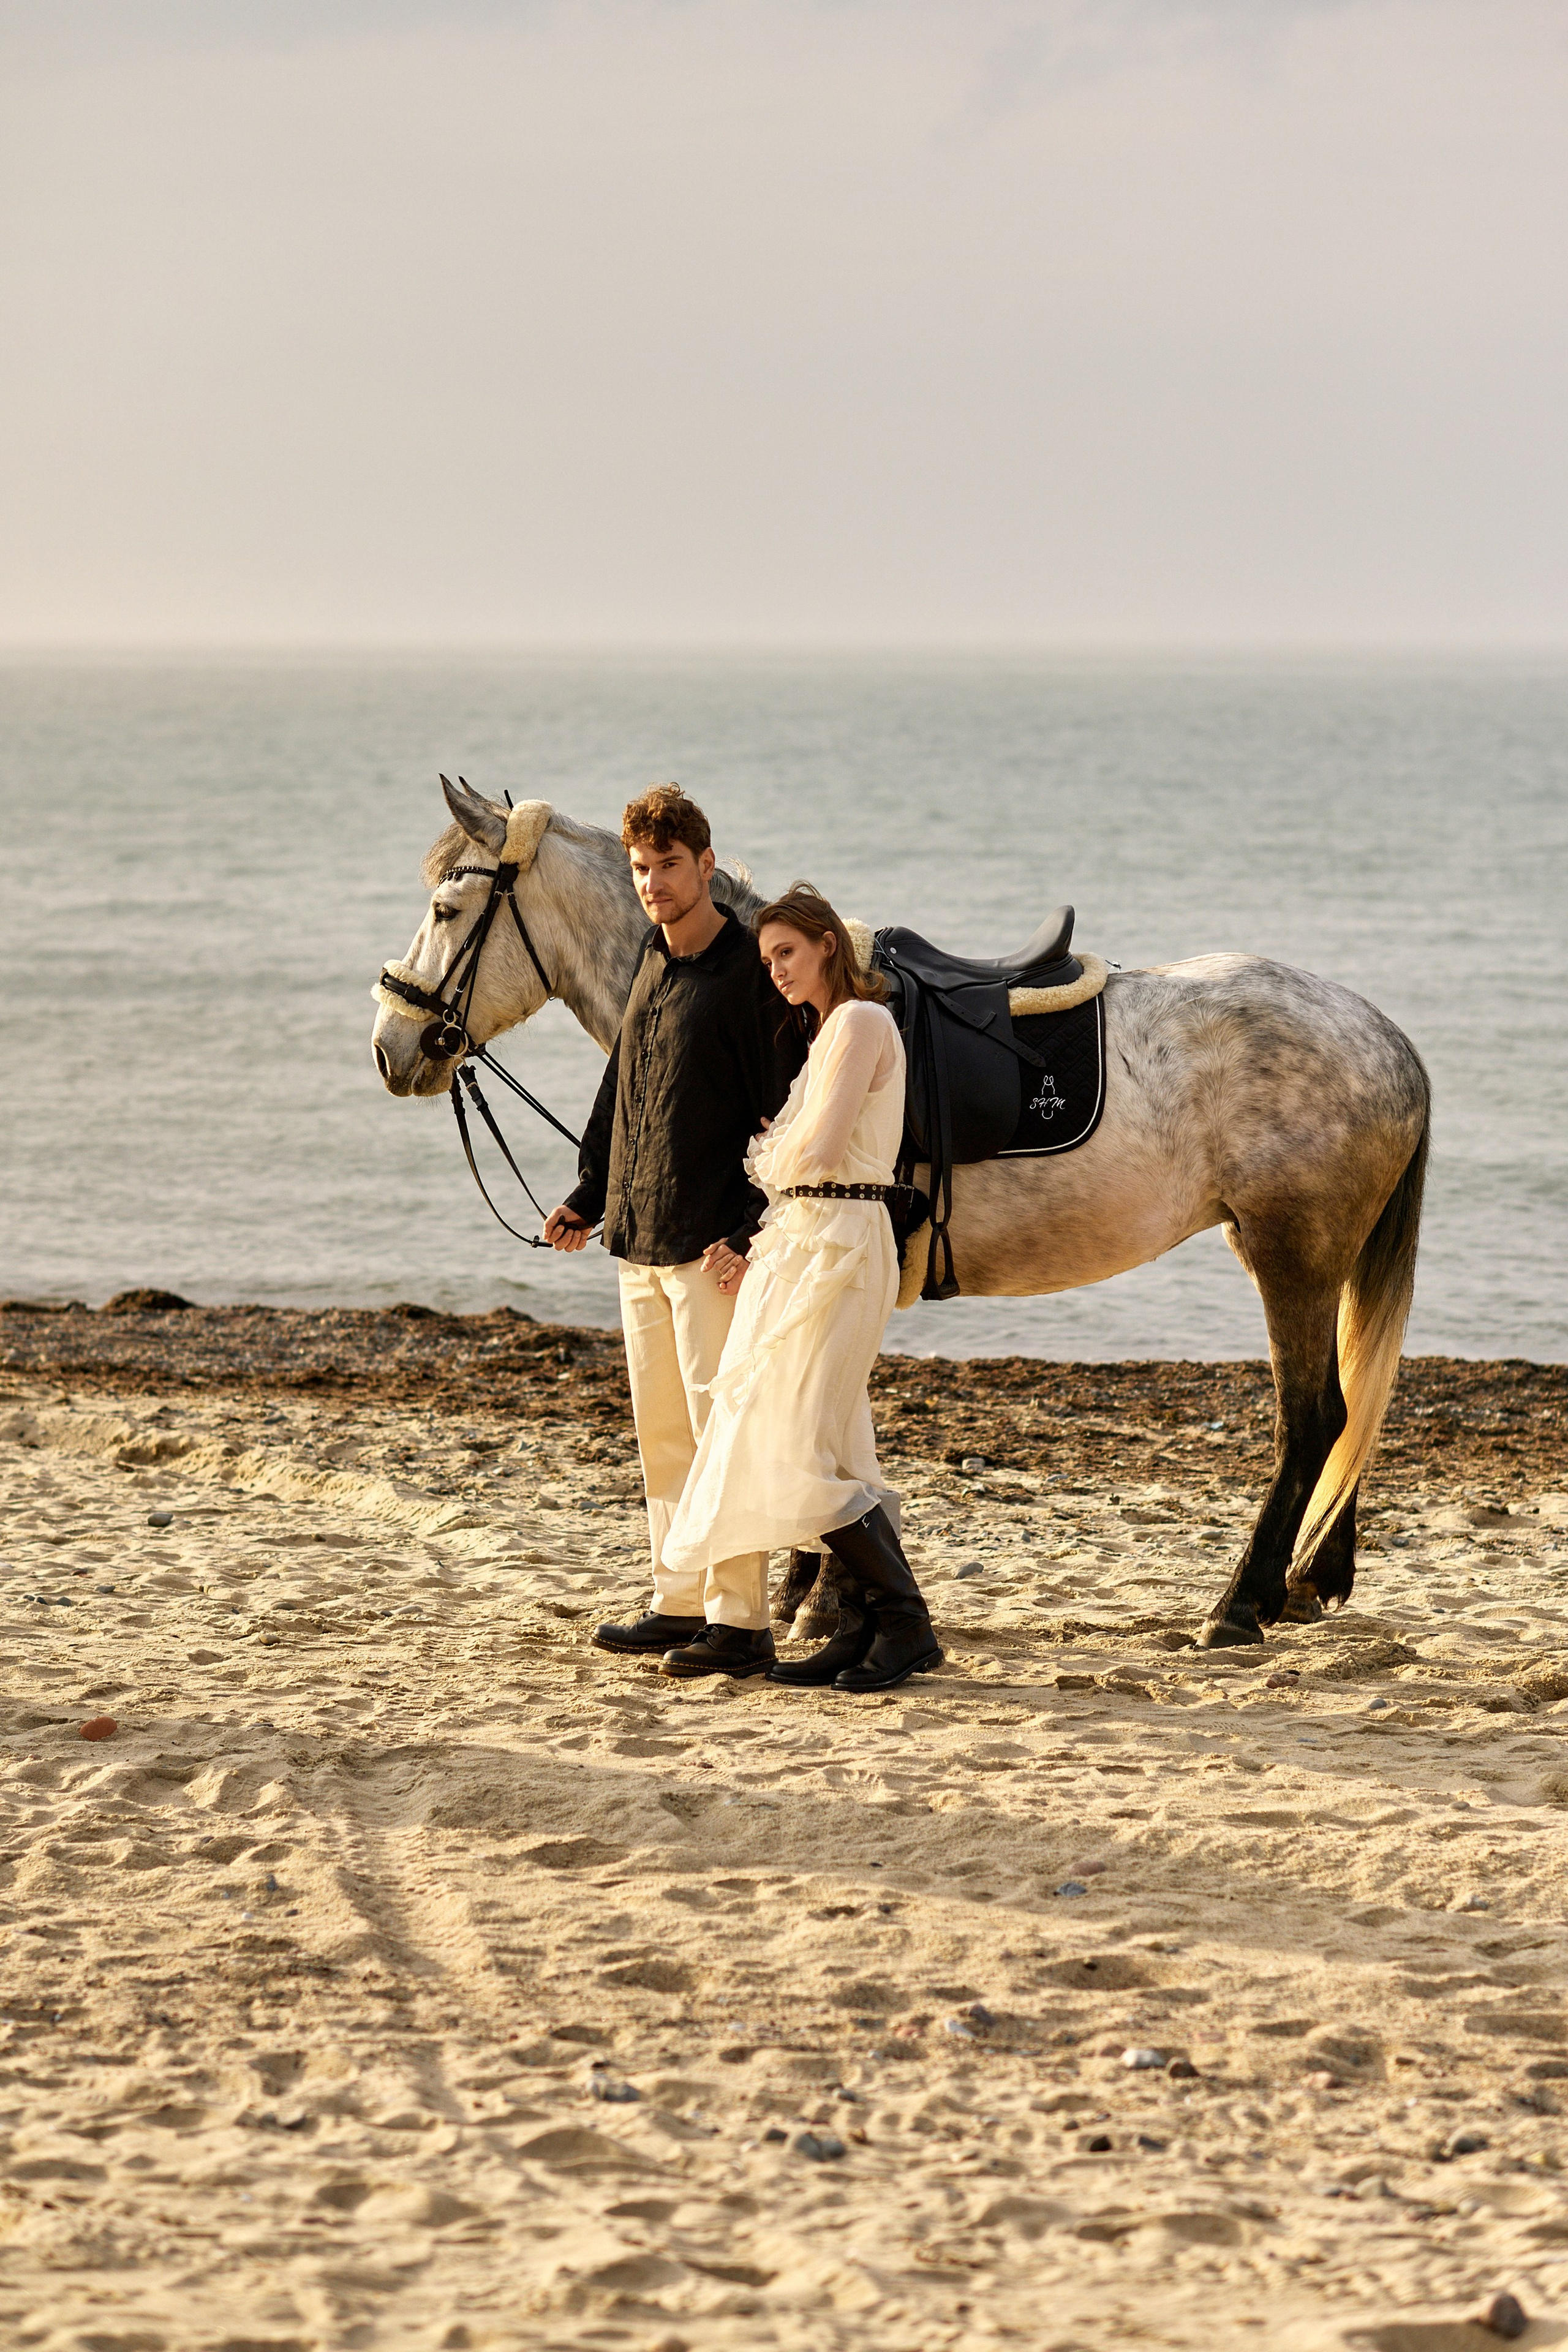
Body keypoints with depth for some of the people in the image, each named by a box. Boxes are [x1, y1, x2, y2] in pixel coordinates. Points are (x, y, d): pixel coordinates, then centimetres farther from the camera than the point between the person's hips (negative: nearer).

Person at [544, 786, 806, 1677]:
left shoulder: (751, 972, -11)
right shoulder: (653, 966, 14)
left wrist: (751, 1233, -19)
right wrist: (588, 1200, 16)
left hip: (714, 1246, -8)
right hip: (640, 1238, 8)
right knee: (662, 1434, 13)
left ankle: (743, 1620, -4)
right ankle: (680, 1603, 21)